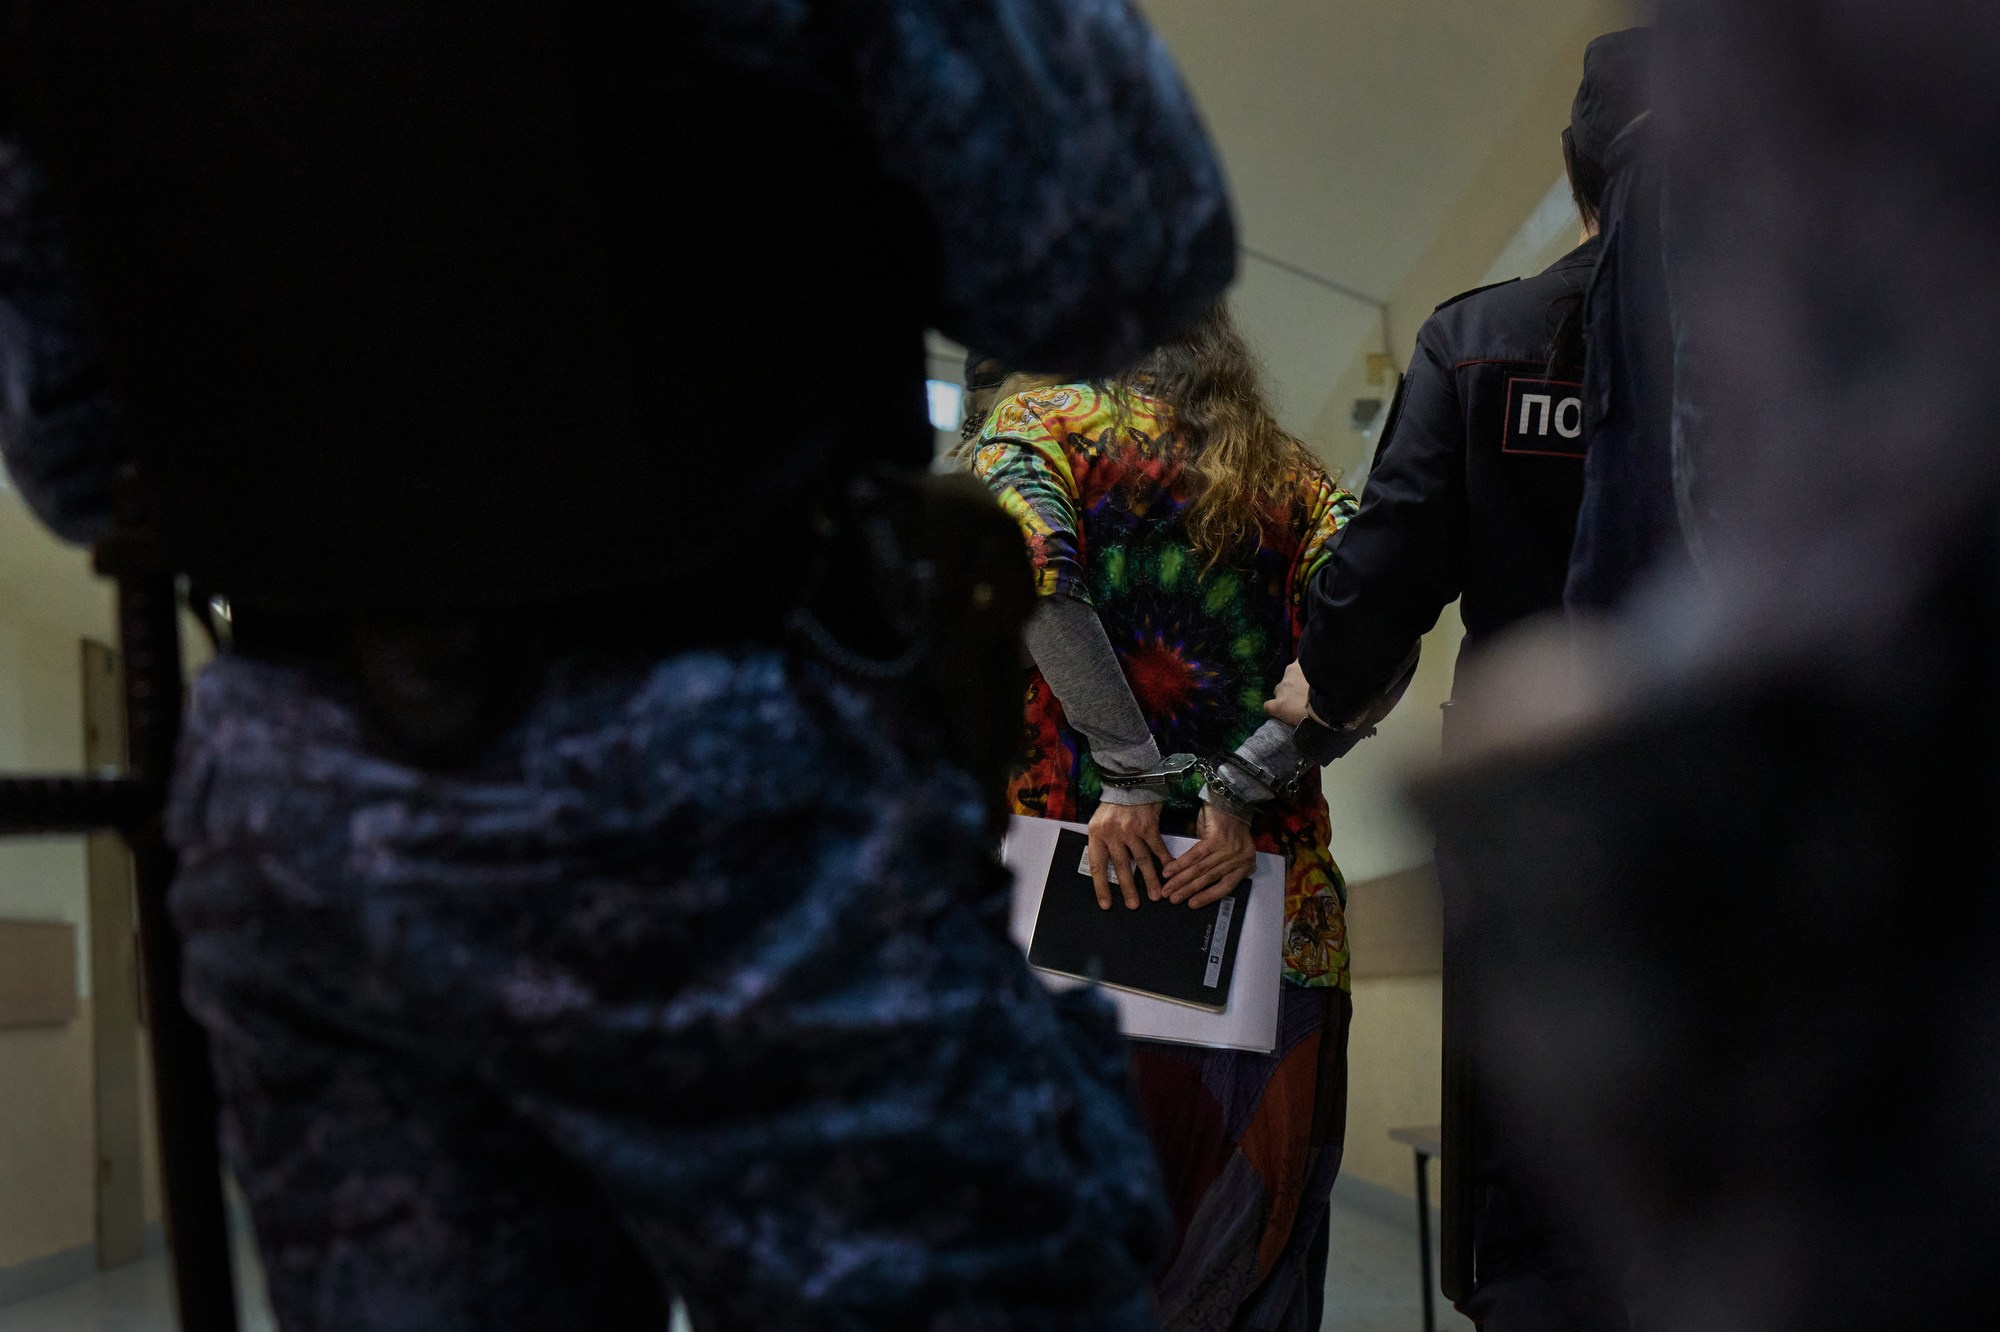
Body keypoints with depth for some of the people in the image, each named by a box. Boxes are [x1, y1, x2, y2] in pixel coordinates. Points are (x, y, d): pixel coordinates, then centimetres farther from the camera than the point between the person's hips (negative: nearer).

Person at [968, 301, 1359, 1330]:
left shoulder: (1045, 419, 11)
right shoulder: (1295, 475, 19)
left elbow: (1032, 567, -11)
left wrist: (1127, 775, -12)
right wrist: (1242, 790, -6)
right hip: (1269, 895, 3)